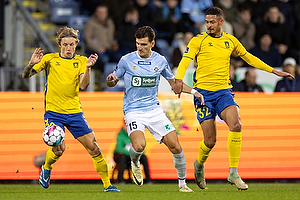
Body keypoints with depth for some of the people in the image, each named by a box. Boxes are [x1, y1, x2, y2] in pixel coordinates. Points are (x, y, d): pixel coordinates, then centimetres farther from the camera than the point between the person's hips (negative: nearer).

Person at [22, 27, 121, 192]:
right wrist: (31, 64, -21)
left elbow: (83, 85, -9)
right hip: (53, 112, -2)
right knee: (59, 149, -18)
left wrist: (88, 67, -25)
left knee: (94, 148, -3)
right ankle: (46, 168, 15)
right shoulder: (49, 59, 1)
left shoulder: (81, 61, 4)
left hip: (74, 112, 2)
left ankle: (107, 185, 7)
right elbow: (26, 75, 0)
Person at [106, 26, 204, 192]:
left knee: (175, 146, -7)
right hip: (133, 110, -3)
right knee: (139, 145, -28)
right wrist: (111, 80, -16)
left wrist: (193, 91, 7)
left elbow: (173, 82, 20)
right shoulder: (126, 60, -3)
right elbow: (112, 83, 8)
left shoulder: (160, 61, 4)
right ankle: (135, 163, 8)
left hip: (154, 109, 3)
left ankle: (182, 183, 12)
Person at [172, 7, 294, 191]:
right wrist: (179, 79, -32)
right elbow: (185, 61, -12)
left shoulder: (231, 41, 11)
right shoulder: (198, 41, 0)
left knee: (236, 125, -25)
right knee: (210, 141, -6)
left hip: (224, 91, 2)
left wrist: (274, 71, 24)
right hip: (203, 92, -2)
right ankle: (199, 165, 29)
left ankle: (233, 173, -17)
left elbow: (249, 58, 24)